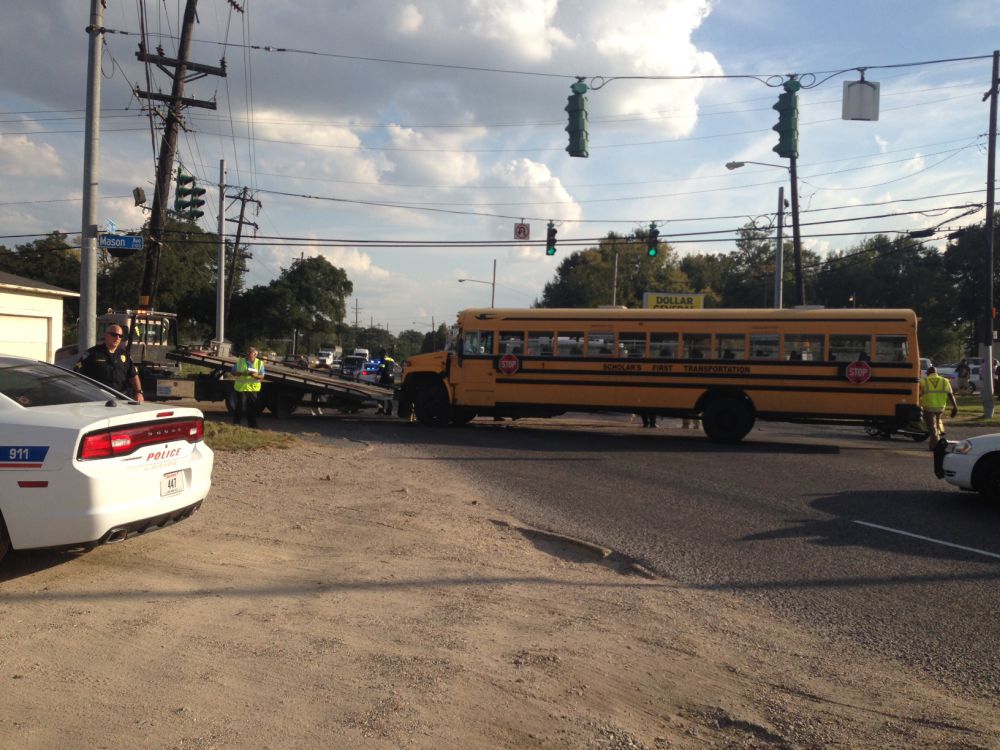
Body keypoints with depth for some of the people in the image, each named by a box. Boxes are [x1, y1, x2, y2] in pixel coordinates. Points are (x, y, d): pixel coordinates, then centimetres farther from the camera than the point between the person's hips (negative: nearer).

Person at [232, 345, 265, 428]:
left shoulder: (260, 363, 5)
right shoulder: (240, 361, 5)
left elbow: (262, 376, -1)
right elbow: (234, 371, 7)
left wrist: (256, 375, -23)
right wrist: (240, 373, -14)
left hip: (254, 389, 1)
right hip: (241, 388, -1)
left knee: (252, 409, 6)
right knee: (240, 407, -4)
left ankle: (252, 426, 16)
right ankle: (236, 424, 6)